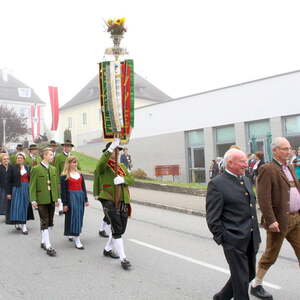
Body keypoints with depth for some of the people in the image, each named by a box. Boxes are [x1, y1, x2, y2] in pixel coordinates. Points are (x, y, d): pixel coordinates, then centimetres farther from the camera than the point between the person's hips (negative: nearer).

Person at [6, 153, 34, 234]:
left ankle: (23, 223, 16)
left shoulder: (28, 167, 7)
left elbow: (30, 179, 9)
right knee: (17, 206, -3)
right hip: (16, 189, -3)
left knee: (25, 206, 6)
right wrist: (9, 193, -8)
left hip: (26, 189, 3)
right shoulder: (13, 168, -2)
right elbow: (9, 181, -3)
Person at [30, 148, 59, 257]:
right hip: (41, 200, -6)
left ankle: (43, 242, 27)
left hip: (51, 200, 6)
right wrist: (33, 200, -13)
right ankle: (48, 246, -1)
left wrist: (57, 198, 11)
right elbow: (32, 186, -8)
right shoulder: (36, 169, -7)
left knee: (49, 222, 12)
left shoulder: (53, 169, 10)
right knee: (44, 223, -3)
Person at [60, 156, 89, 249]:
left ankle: (72, 234, 32)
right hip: (71, 197, -6)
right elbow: (63, 191, -7)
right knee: (74, 216, -7)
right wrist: (65, 204, -11)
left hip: (80, 197, 6)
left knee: (80, 217, 11)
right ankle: (77, 241, -5)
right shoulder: (64, 176, -5)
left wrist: (86, 200, 11)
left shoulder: (80, 174, 12)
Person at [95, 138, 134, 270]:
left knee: (120, 229, 15)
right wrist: (111, 147, -36)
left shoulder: (122, 166, 16)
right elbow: (100, 164, -30)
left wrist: (122, 179, -18)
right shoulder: (104, 167, -4)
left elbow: (131, 179, 4)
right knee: (117, 230, -9)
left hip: (123, 202, 7)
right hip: (109, 201, -7)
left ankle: (107, 249, 36)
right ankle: (123, 259, -1)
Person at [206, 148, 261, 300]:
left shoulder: (246, 180, 12)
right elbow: (212, 218, -13)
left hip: (250, 240, 8)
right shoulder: (216, 184, -14)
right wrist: (222, 239, -13)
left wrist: (256, 235, 17)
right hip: (234, 241, -8)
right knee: (241, 279, 3)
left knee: (249, 274, 18)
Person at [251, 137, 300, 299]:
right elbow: (263, 197, -20)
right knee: (270, 255, 7)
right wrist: (270, 220, -23)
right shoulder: (267, 169, -14)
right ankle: (256, 286, 26)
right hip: (279, 220, -7)